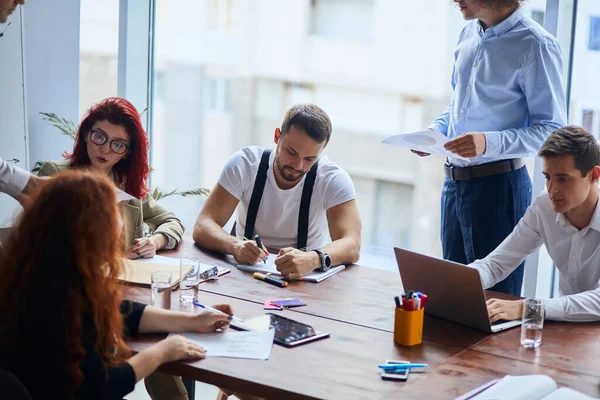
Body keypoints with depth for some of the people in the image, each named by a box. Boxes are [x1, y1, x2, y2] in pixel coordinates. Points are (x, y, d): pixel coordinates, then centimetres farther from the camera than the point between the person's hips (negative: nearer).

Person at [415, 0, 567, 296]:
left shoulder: (536, 46, -15)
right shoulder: (469, 34, 9)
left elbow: (551, 129, -17)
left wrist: (490, 143, -29)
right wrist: (435, 130, 3)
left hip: (498, 185, -8)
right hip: (454, 181, 8)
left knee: (496, 293, 2)